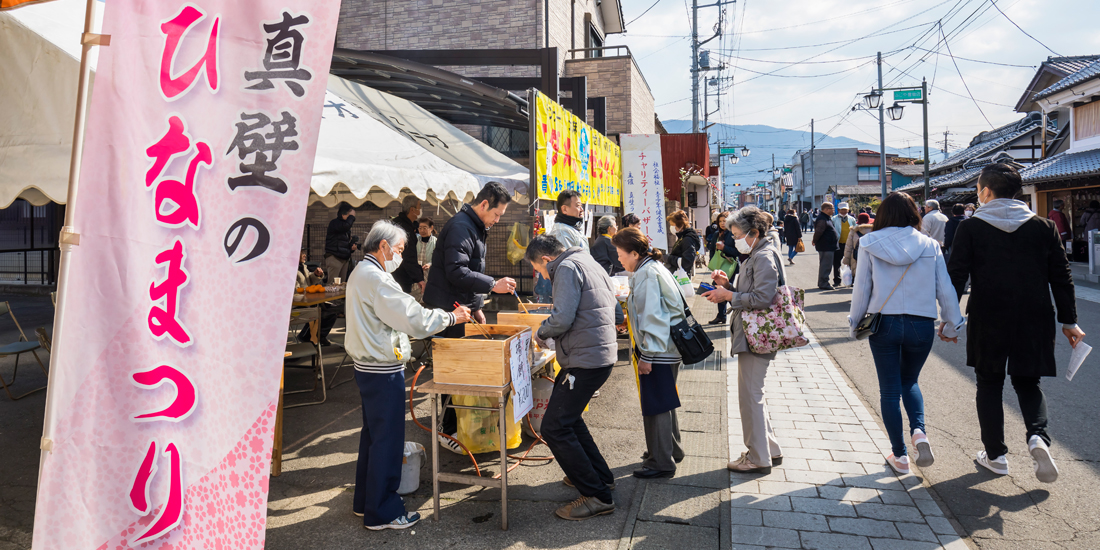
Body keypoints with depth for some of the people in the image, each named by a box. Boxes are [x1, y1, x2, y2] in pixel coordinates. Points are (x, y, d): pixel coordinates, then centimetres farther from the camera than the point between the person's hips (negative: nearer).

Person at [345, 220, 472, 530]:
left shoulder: (360, 274, 14)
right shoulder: (376, 278, -20)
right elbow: (413, 318, -22)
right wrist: (451, 318, -11)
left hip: (367, 366, 11)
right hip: (383, 370, -11)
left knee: (372, 433, 20)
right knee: (387, 439, -2)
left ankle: (364, 500, 32)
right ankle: (381, 513, 8)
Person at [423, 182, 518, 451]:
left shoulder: (475, 227, 18)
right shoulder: (460, 227, -17)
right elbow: (456, 271, -26)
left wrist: (475, 306, 22)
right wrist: (493, 284, -27)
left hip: (459, 306, 10)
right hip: (448, 308, -10)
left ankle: (450, 423, 23)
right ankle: (448, 431, 3)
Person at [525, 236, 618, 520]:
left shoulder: (567, 268, -12)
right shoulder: (586, 262, 18)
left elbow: (562, 318, -22)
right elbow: (612, 303, 23)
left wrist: (541, 333, -1)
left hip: (586, 360, -11)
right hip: (601, 352, 11)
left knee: (554, 428, -9)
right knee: (568, 416, 24)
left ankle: (597, 496, -3)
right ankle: (600, 475, 33)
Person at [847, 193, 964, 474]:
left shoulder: (870, 246, -4)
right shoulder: (930, 246, -1)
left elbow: (861, 289, -2)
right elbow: (945, 288, 3)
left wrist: (854, 322, 10)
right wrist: (951, 323, 16)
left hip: (883, 324, -1)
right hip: (921, 325, 2)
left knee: (889, 390, 9)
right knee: (910, 381, 22)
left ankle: (899, 455, 15)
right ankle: (919, 431, -3)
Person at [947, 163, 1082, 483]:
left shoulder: (970, 228, -5)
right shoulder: (1043, 227, 3)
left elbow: (956, 276, -7)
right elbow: (1061, 277, 5)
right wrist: (1068, 320, 11)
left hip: (987, 321, -2)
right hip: (1034, 321, 2)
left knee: (989, 385, 11)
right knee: (1027, 383, 17)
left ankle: (995, 455, 16)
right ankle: (1038, 436, -8)